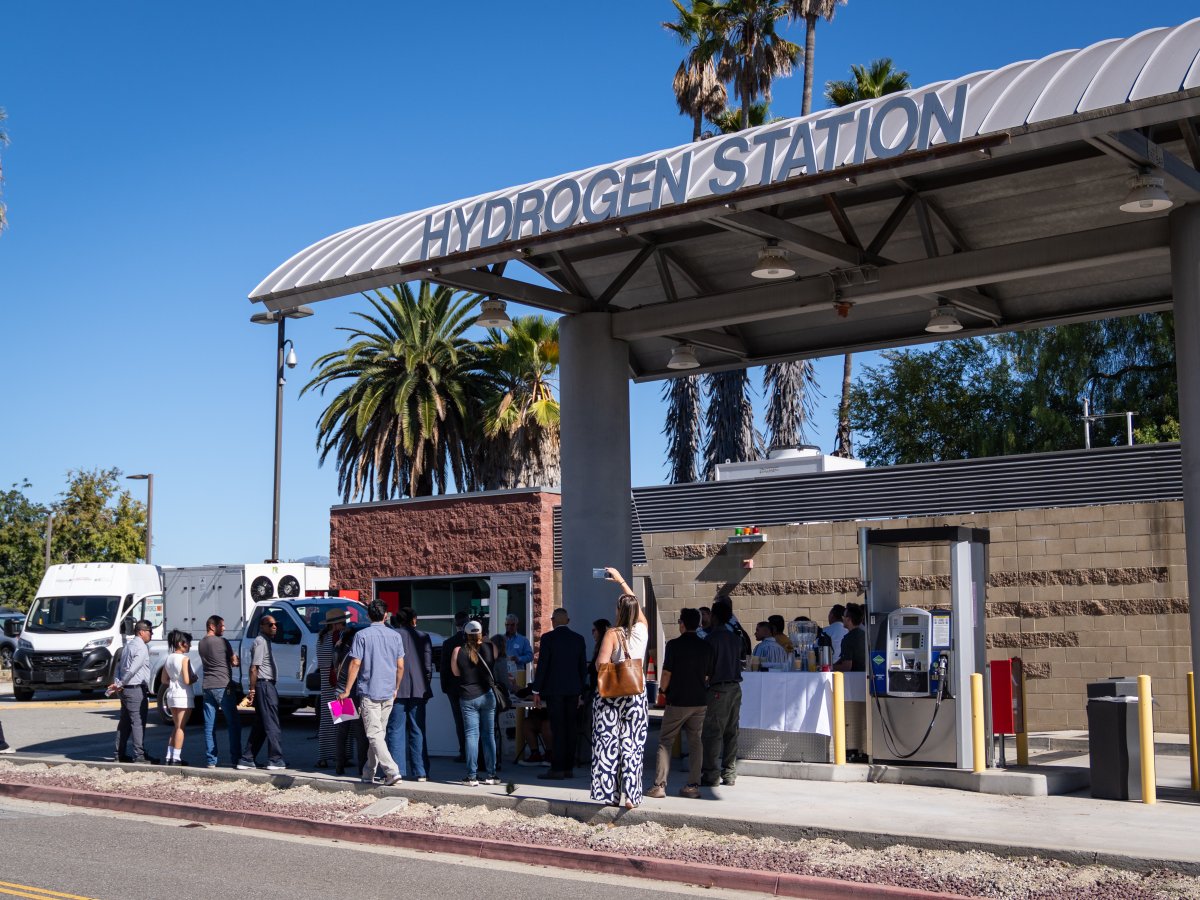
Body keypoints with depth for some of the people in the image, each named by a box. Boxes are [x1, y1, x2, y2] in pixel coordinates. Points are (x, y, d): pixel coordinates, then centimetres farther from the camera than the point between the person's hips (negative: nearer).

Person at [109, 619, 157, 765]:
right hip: (136, 689, -9)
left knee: (125, 722, 13)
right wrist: (120, 684, -11)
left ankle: (120, 754, 18)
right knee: (138, 722, -8)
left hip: (126, 689, 9)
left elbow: (120, 666, 15)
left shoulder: (128, 645, 16)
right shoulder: (142, 647, -14)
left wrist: (117, 683, 4)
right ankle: (139, 755, -9)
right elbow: (132, 669, -21)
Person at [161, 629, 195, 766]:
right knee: (180, 728, -2)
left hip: (171, 695, 8)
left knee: (175, 727, 17)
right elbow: (187, 681, -19)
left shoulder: (168, 659, 9)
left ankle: (169, 757, 16)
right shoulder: (184, 659, -14)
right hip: (183, 696, -8)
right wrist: (195, 678, 0)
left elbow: (164, 680, 13)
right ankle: (176, 758, -2)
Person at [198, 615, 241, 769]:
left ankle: (210, 760, 4)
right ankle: (235, 758, 1)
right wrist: (236, 659, 19)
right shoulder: (221, 642, -9)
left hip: (207, 687, 7)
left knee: (209, 726, 6)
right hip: (223, 686, -6)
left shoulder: (202, 643, 12)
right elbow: (235, 662, -2)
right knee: (233, 724, 2)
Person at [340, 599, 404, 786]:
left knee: (374, 735, -6)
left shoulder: (362, 635, -6)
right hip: (388, 694, 5)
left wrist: (347, 690, -3)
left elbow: (355, 664, -10)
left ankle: (392, 771, -18)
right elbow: (400, 666, 7)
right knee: (379, 734, 14)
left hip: (369, 692, -5)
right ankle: (368, 774, 20)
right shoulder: (395, 636, 6)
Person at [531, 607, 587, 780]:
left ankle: (557, 769, -5)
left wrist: (536, 691, -3)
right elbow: (583, 666, 10)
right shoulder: (578, 639, 7)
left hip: (554, 690, -4)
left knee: (557, 728, -5)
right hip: (573, 690, 4)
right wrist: (581, 691, 16)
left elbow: (542, 665, -9)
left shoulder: (547, 638, -7)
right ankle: (568, 768, 11)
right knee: (571, 728, 7)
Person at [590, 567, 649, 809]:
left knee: (608, 745, 2)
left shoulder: (612, 634, -10)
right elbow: (636, 605, 20)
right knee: (632, 746, 6)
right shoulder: (642, 629, 2)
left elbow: (601, 664, -18)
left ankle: (611, 795, 3)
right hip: (637, 696, 4)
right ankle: (631, 796, 4)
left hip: (611, 696, -4)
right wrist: (621, 581, 29)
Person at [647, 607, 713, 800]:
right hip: (699, 701, 4)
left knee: (665, 742, 3)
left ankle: (659, 785, -1)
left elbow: (667, 673, -8)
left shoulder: (674, 645, -10)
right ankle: (693, 786, 8)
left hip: (677, 701, -4)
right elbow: (708, 675, 10)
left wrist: (662, 690, 9)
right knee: (695, 742, 9)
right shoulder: (706, 647, 4)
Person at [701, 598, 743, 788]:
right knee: (731, 732, 10)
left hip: (718, 689, -7)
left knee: (712, 733, -4)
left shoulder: (712, 638, -11)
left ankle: (710, 774, -5)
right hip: (735, 688, 7)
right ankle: (729, 773, 13)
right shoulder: (735, 638, 11)